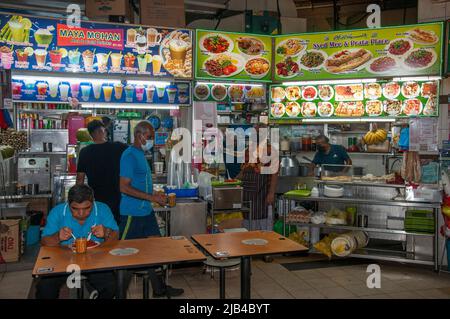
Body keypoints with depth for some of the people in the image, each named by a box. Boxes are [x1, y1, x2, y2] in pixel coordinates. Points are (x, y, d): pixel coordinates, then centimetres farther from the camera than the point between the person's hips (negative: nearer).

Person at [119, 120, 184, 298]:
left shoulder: (141, 155, 13)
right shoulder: (129, 156, -16)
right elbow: (124, 187, -21)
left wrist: (156, 197, 15)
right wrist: (152, 197, -21)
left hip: (146, 211, 9)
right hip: (132, 214, -9)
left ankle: (159, 289, 24)